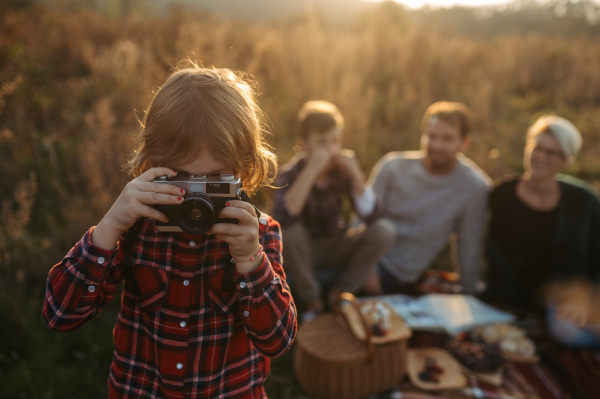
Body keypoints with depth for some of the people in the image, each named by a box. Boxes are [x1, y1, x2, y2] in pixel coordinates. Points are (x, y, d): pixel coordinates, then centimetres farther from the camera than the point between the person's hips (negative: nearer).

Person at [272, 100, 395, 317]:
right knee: (289, 230, -35)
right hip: (303, 250, -3)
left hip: (335, 247, 3)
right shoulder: (291, 172, -19)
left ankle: (337, 295, -4)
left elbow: (370, 216, -18)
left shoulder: (342, 169, -10)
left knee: (384, 231, -19)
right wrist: (311, 171, -43)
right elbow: (283, 217, -40)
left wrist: (356, 175, -30)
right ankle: (312, 300, -10)